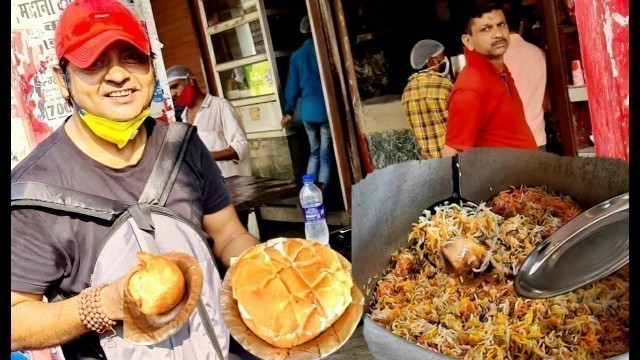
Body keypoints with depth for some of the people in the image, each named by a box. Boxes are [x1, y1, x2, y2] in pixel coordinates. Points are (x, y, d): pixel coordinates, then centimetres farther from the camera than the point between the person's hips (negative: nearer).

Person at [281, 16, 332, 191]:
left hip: (307, 111, 3)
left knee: (314, 152, 18)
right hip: (325, 109, -3)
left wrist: (289, 111, 14)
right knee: (325, 154, 3)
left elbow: (292, 85, 6)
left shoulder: (296, 56, 4)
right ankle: (321, 188, -8)